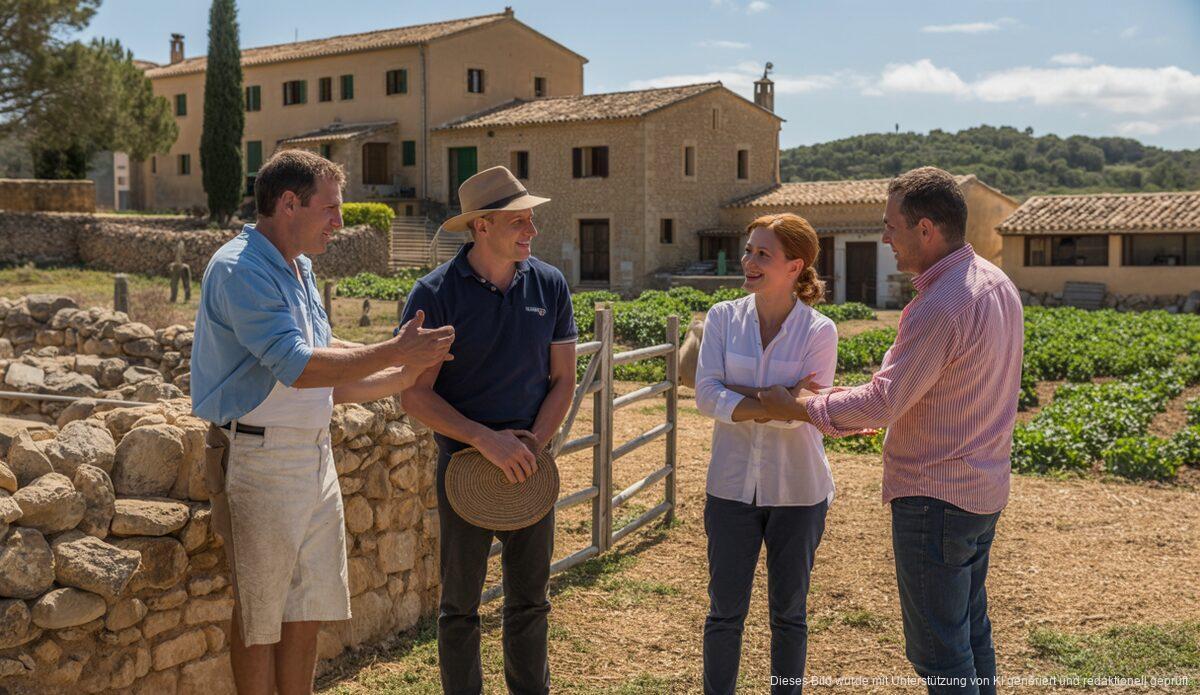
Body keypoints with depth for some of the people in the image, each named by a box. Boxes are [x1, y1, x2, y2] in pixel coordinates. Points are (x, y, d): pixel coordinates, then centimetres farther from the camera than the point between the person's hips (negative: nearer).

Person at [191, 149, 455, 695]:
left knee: (308, 610, 15)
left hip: (314, 456, 9)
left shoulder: (299, 271, 15)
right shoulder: (240, 270, -14)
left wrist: (407, 375, 7)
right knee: (260, 618, 4)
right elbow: (297, 367, -23)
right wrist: (394, 351, -19)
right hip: (260, 460, -8)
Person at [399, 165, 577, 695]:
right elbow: (415, 396, -11)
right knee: (460, 605, 8)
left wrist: (532, 445, -9)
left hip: (532, 466, 3)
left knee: (529, 600, 14)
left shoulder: (550, 285, 1)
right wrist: (486, 439, -20)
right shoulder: (435, 294, -10)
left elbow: (562, 380, 5)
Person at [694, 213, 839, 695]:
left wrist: (734, 396, -18)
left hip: (797, 491, -1)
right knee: (726, 611, 10)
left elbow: (801, 414, -16)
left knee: (788, 613, 14)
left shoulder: (819, 331, -8)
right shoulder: (723, 317, -2)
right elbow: (706, 395, -14)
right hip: (733, 486, 1)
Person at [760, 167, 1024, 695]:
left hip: (935, 496, -10)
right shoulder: (997, 285, 7)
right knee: (971, 630, 21)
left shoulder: (939, 307, -25)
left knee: (938, 649, 1)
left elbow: (882, 402, -22)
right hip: (982, 487, 10)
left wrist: (798, 407, -10)